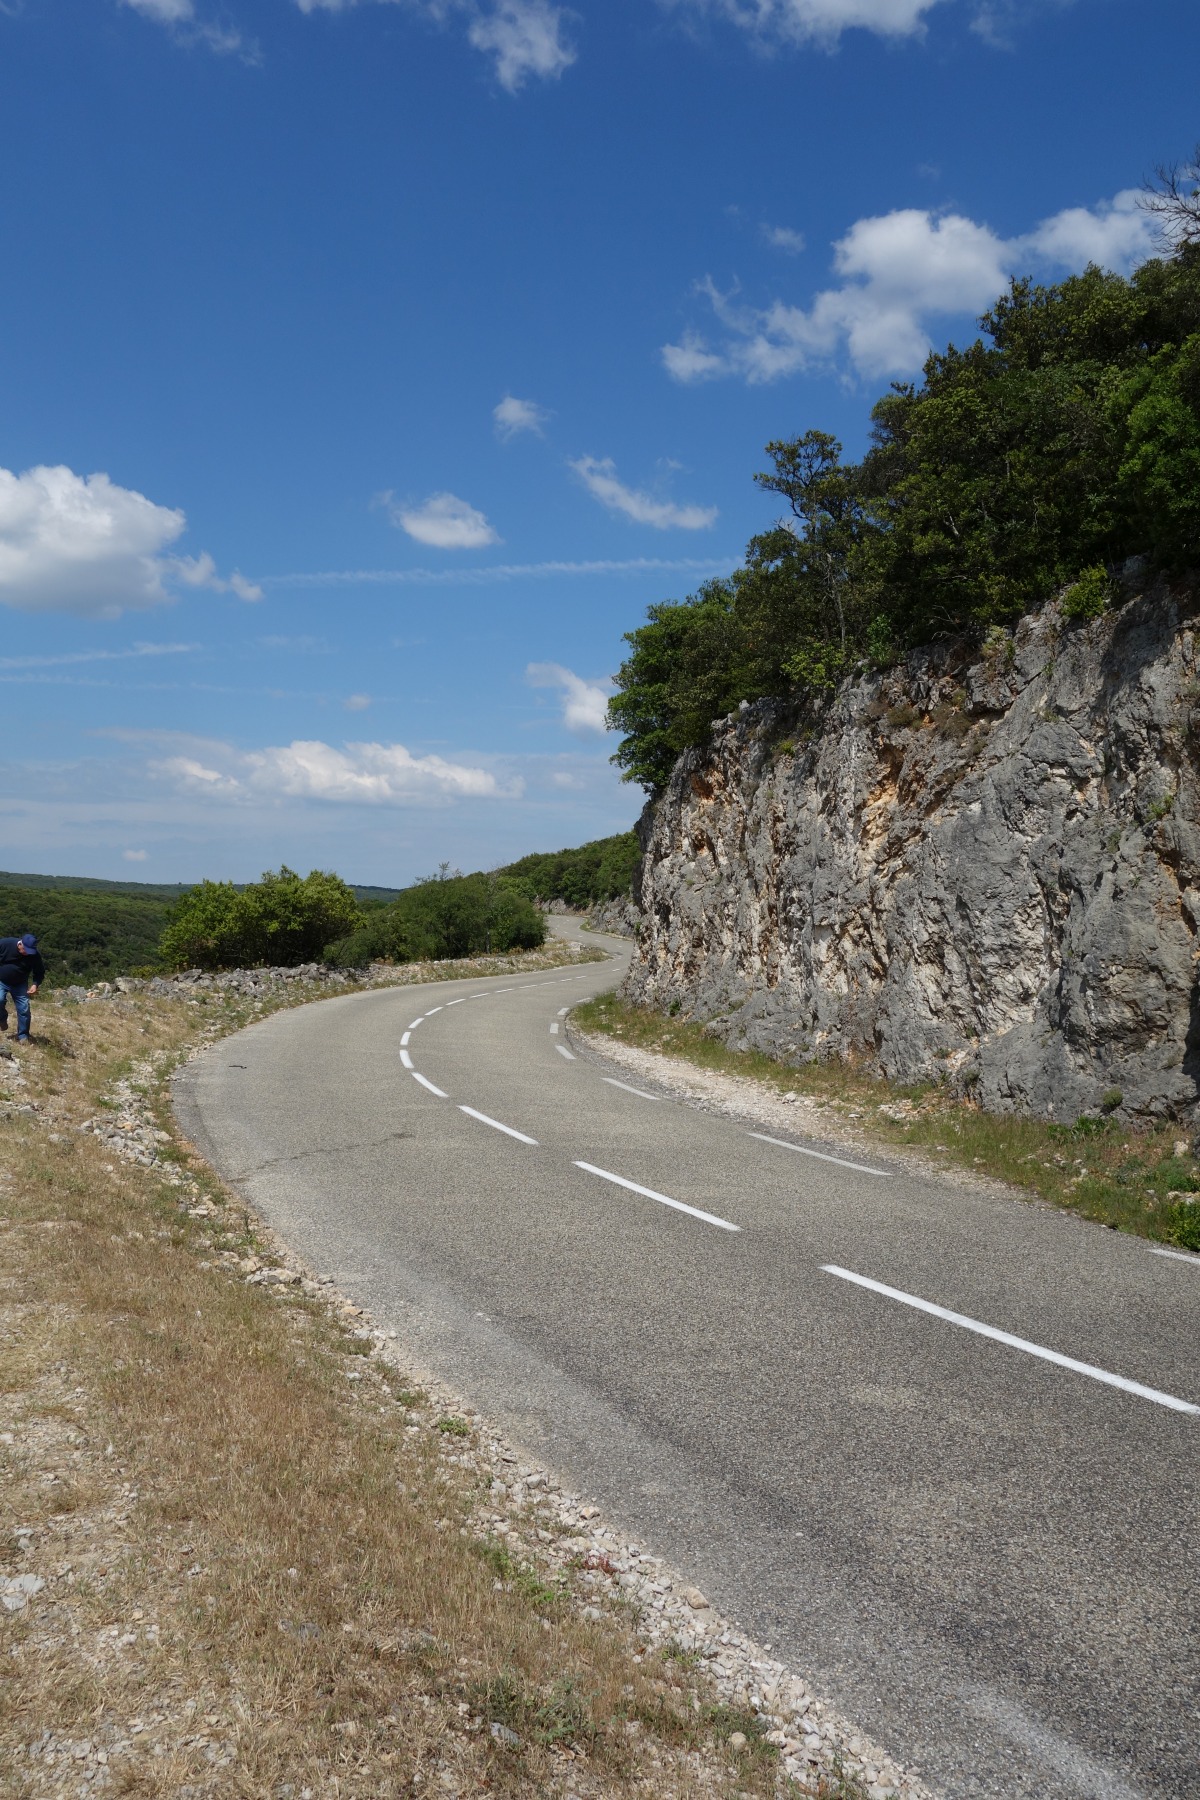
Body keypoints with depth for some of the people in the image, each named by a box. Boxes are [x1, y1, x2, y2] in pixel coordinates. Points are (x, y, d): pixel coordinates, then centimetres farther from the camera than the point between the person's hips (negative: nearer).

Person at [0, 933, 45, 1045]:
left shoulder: (35, 955, -19)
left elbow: (40, 973, -4)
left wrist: (35, 984, -23)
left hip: (20, 985, 2)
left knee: (24, 1009, -4)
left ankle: (23, 1036, 9)